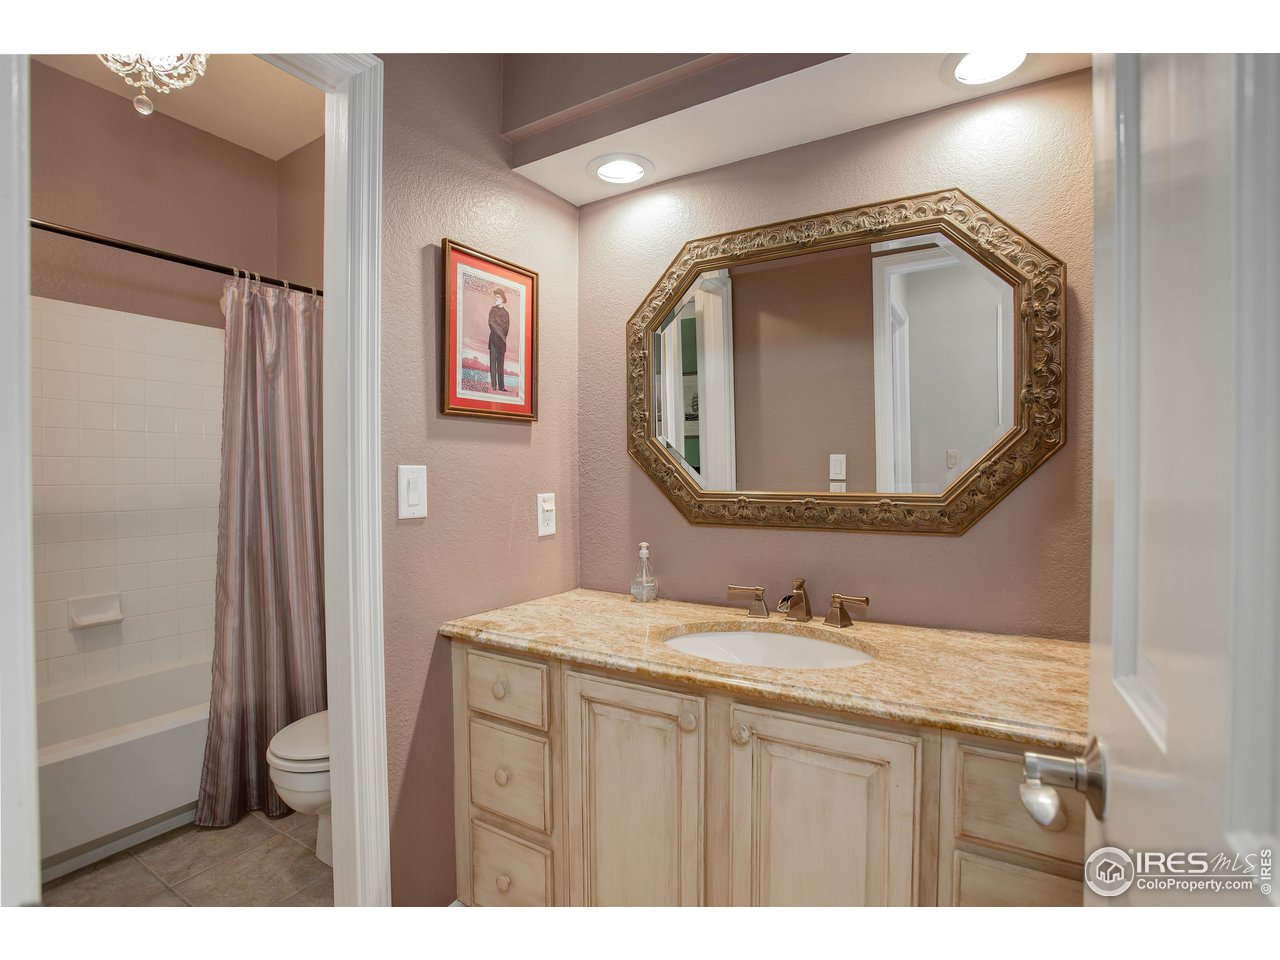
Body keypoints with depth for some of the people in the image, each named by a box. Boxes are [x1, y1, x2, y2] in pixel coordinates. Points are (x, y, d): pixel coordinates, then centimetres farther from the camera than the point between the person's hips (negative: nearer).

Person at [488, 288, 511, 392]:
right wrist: (499, 333, -4)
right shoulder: (493, 309, 7)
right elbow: (491, 323, -1)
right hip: (493, 338, -2)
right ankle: (493, 386, -6)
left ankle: (501, 386, 6)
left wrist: (503, 337, -3)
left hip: (502, 340, 2)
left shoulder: (506, 313, 11)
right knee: (493, 362, -5)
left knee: (501, 363, 4)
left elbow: (507, 328, 9)